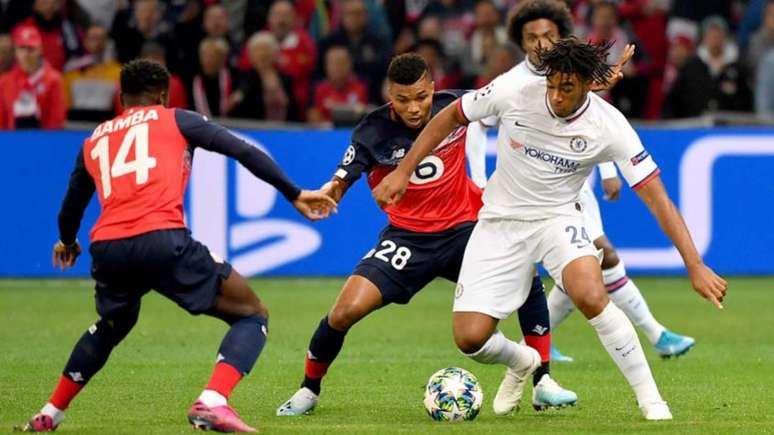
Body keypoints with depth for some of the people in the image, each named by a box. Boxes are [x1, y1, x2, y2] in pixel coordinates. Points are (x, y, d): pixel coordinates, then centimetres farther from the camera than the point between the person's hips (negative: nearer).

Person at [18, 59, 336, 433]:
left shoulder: (93, 141, 27)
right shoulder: (175, 120, 16)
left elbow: (70, 209, 38)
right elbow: (245, 152, 7)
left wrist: (67, 242, 59)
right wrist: (294, 195, 13)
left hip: (106, 248, 5)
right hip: (162, 240, -5)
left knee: (111, 325, 37)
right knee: (252, 316, 6)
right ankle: (211, 402, -17)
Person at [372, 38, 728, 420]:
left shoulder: (609, 127, -20)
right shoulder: (513, 91, -19)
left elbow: (656, 198, -18)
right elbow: (451, 117, 0)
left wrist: (695, 266, -24)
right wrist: (402, 171, -1)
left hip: (558, 218, -2)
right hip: (501, 219, 2)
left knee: (591, 296, -34)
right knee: (469, 340, -8)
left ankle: (650, 399, -17)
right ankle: (520, 362, 31)